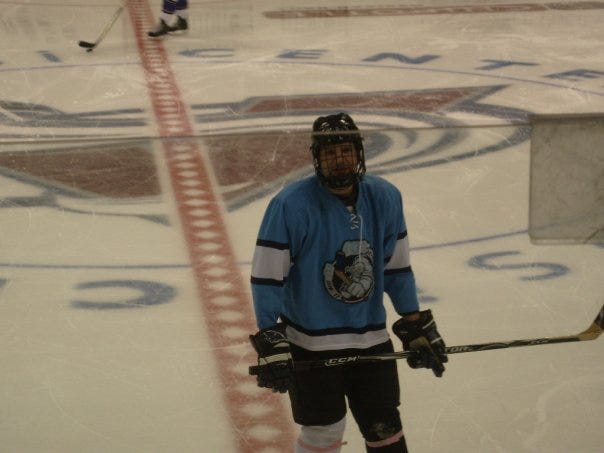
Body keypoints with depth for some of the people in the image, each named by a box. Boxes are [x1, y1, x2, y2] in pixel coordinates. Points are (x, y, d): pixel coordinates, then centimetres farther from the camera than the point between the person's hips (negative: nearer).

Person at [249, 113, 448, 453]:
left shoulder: (385, 198, -3)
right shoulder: (290, 205, -18)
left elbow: (397, 268, 8)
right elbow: (266, 277, -16)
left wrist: (417, 326, 9)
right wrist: (270, 342, -19)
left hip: (371, 337, 4)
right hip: (311, 342, -4)